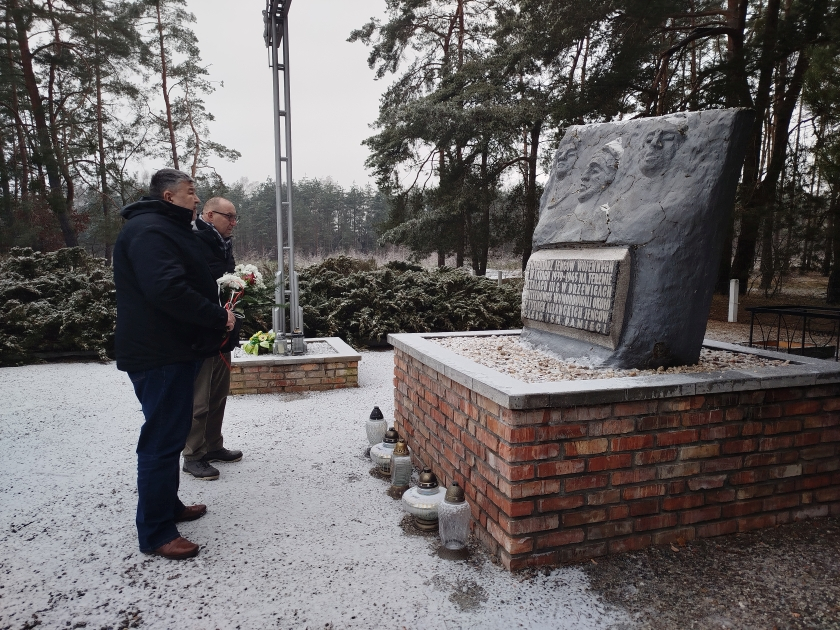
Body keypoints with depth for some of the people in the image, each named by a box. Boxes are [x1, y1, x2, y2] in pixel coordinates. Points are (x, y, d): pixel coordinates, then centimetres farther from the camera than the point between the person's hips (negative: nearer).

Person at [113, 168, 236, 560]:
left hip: (173, 351, 11)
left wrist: (214, 315, 9)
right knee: (162, 440, -4)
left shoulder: (166, 229, 19)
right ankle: (156, 533, 7)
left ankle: (168, 505, 34)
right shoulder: (149, 230, -16)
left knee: (171, 434, 19)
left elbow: (188, 282, 22)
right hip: (160, 355, -11)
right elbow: (168, 290, -29)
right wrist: (218, 317, -19)